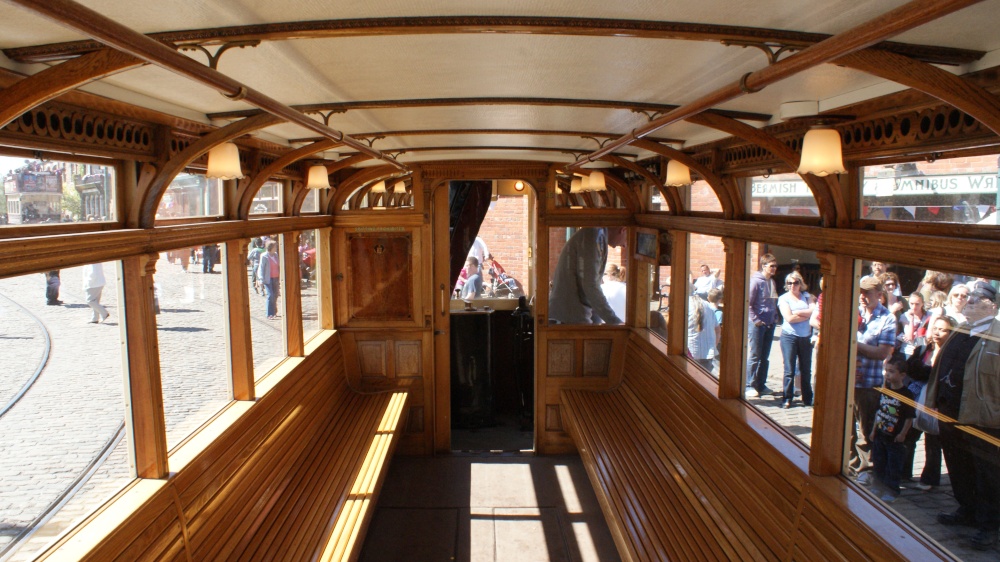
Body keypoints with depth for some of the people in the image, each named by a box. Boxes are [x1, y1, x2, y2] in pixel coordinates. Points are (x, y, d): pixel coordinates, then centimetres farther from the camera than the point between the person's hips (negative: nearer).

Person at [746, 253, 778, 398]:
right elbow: (747, 302, -14)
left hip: (770, 324, 7)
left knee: (764, 357, 12)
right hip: (757, 324, -7)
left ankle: (761, 385, 20)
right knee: (754, 356, -3)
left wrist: (775, 315, 10)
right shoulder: (756, 281, -11)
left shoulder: (772, 282, 12)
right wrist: (755, 319, -15)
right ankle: (749, 386, 3)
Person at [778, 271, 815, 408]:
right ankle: (787, 398, 7)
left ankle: (807, 398, 20)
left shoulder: (806, 296, 11)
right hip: (789, 336, -3)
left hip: (806, 337, 3)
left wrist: (797, 312, -11)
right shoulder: (784, 298, 1)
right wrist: (807, 315, -5)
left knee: (806, 370, 10)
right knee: (789, 370, -1)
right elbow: (789, 318, -12)